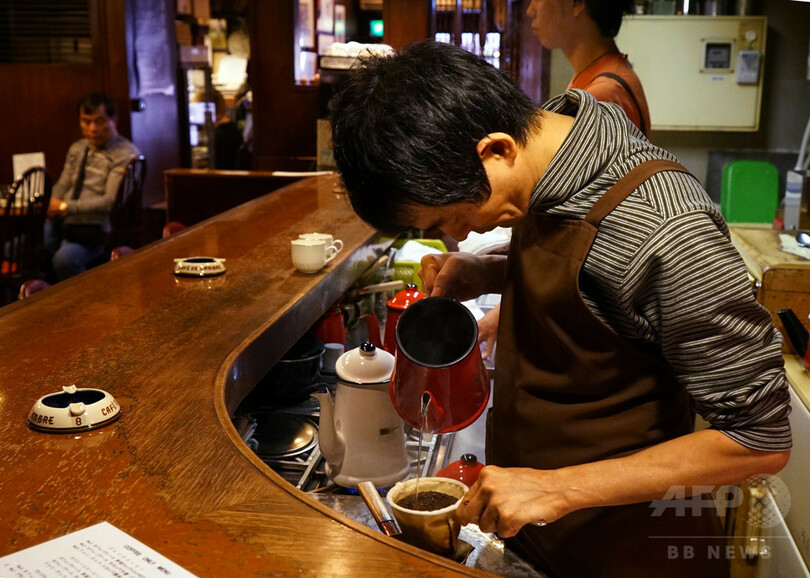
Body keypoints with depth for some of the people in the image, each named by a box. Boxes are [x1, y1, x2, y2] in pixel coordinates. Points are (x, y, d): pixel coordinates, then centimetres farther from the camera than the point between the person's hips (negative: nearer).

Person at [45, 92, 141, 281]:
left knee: (64, 258, -35)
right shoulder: (77, 148, 18)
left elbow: (111, 201, -14)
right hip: (62, 223, 7)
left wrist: (66, 206, -15)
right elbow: (62, 185, 22)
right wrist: (54, 206, -1)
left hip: (93, 229, -7)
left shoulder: (126, 154, -7)